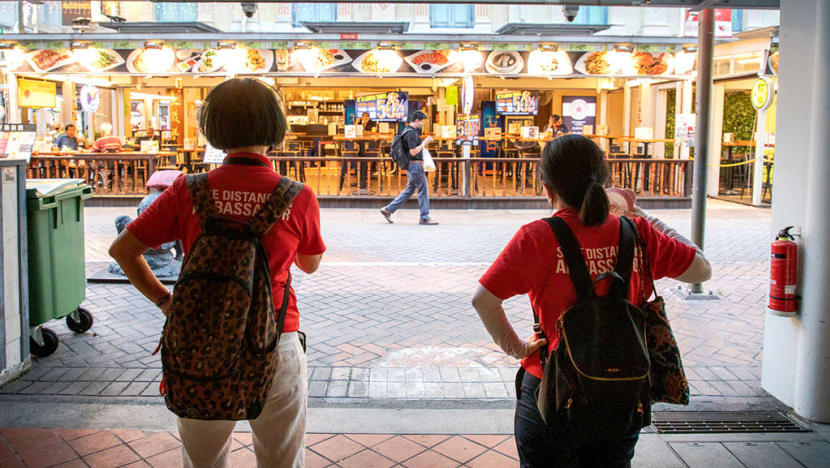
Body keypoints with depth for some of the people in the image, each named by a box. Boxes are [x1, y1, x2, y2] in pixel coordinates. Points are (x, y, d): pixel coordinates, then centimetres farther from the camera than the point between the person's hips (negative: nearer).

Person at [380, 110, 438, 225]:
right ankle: (425, 218, 3)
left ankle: (388, 210, 13)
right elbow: (413, 152, -22)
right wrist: (424, 143, -15)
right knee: (423, 190, -3)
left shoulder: (410, 131, 16)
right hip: (415, 165, -10)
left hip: (412, 166, 10)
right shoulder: (411, 133, -17)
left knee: (409, 190, 14)